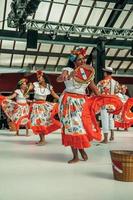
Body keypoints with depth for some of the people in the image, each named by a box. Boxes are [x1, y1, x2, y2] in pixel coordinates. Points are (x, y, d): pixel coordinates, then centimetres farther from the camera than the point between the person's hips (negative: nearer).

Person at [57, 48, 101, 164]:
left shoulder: (88, 72, 10)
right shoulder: (68, 70, -2)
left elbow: (93, 87, 14)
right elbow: (58, 79, -19)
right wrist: (68, 76, -38)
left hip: (82, 101, 3)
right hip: (69, 101, -3)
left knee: (83, 125, -8)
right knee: (71, 126, -3)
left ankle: (81, 147, 19)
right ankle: (75, 156, 4)